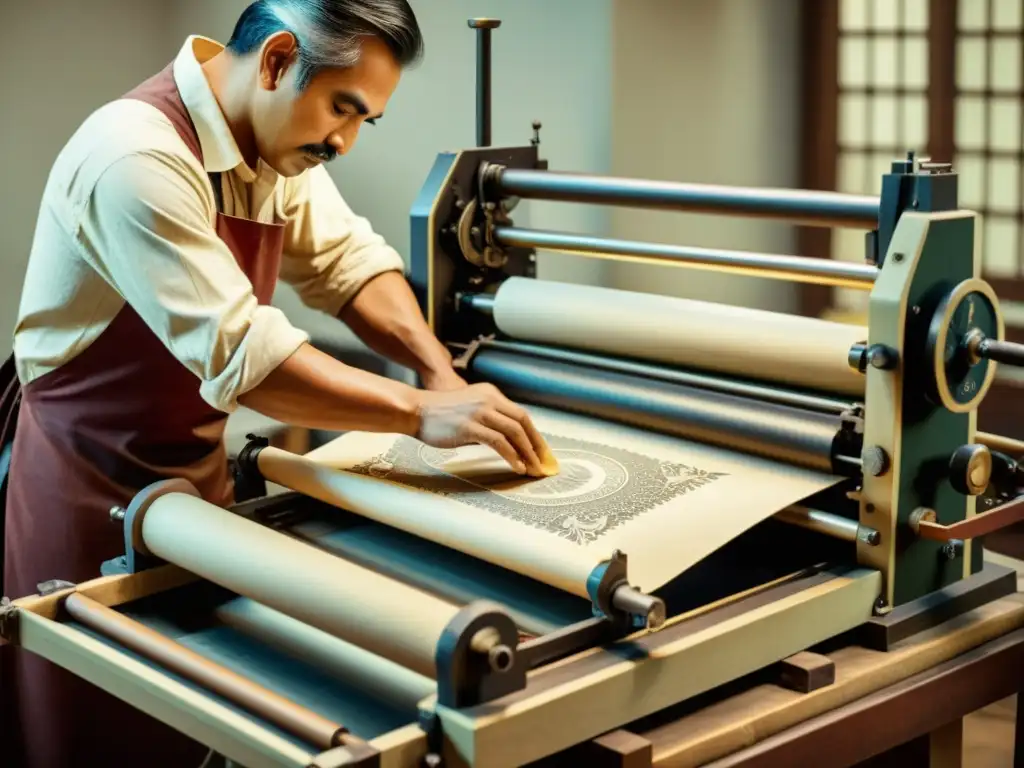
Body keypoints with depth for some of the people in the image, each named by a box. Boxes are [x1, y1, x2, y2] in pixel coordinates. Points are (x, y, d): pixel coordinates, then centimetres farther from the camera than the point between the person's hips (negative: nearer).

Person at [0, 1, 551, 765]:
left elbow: (347, 259, 3)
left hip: (198, 467, 8)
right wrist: (420, 411, -29)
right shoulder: (138, 154, -29)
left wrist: (439, 370, -14)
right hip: (91, 478, -7)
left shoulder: (279, 139, -1)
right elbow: (240, 352, -31)